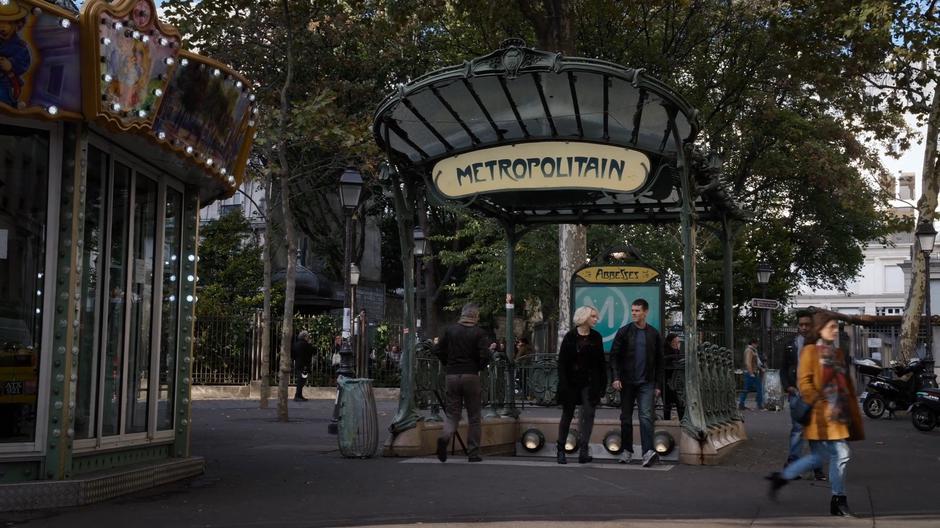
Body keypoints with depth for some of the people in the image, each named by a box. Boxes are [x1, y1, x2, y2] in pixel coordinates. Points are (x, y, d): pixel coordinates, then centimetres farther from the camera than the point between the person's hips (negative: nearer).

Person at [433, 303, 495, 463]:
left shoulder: (450, 330, 5)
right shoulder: (479, 333, -5)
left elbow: (437, 350, 5)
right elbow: (484, 356, -14)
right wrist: (490, 350, 8)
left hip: (452, 375, 3)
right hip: (471, 376, -3)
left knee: (452, 413, 9)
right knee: (474, 416, 9)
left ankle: (445, 436, -21)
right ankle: (473, 453, 10)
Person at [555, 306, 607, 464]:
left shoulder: (596, 337, 5)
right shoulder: (570, 337, -4)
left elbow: (601, 362, 8)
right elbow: (562, 362, -5)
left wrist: (602, 383, 3)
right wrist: (563, 384, -12)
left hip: (589, 382, 2)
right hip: (571, 382, -2)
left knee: (588, 413, -11)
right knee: (567, 415, 7)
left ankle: (584, 451, -14)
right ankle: (561, 450, 18)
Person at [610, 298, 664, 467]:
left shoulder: (654, 334, 6)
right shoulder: (624, 332, 3)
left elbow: (659, 362, 10)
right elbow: (614, 356, 1)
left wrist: (658, 385, 5)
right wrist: (616, 377, -11)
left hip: (646, 383, -1)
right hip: (627, 382, 1)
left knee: (646, 416, -13)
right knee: (626, 418, 6)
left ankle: (648, 452, -21)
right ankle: (627, 451, 16)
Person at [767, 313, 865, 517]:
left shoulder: (838, 353, 17)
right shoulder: (810, 351, -6)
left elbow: (846, 384, 21)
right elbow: (803, 382, -12)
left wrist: (851, 411, 15)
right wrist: (820, 404, -18)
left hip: (838, 413, 8)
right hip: (822, 414, -8)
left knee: (819, 456, 10)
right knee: (840, 454, -9)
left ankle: (781, 477, 24)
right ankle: (838, 500, 3)